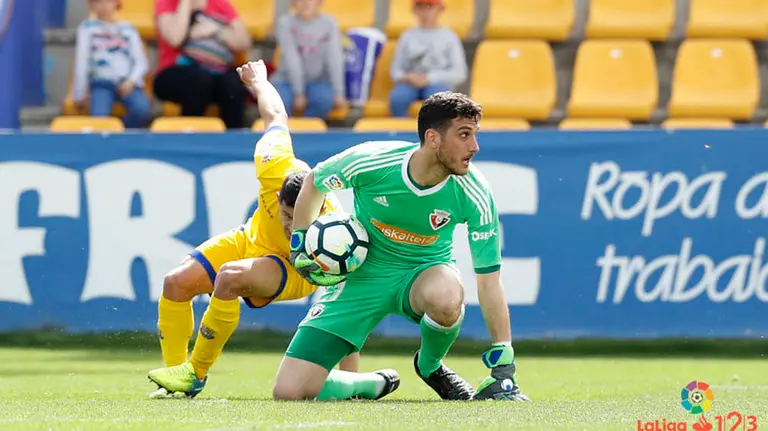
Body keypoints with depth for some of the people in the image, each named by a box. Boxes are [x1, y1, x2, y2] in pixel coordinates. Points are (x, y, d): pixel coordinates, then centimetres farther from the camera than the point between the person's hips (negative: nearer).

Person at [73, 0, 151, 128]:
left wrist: (131, 81, -10)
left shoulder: (128, 29, 16)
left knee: (142, 110, -30)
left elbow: (141, 62, 9)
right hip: (102, 82, -2)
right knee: (98, 116, -34)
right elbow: (81, 61, 8)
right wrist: (80, 94, 3)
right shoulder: (88, 27, 12)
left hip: (127, 83, 2)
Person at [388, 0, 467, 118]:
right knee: (396, 98, -33)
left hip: (439, 83, -2)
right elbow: (395, 70, 14)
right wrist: (405, 77, -11)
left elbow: (459, 73, 0)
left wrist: (429, 79, -12)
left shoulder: (448, 36, 8)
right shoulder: (408, 36, 14)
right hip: (410, 84, 2)